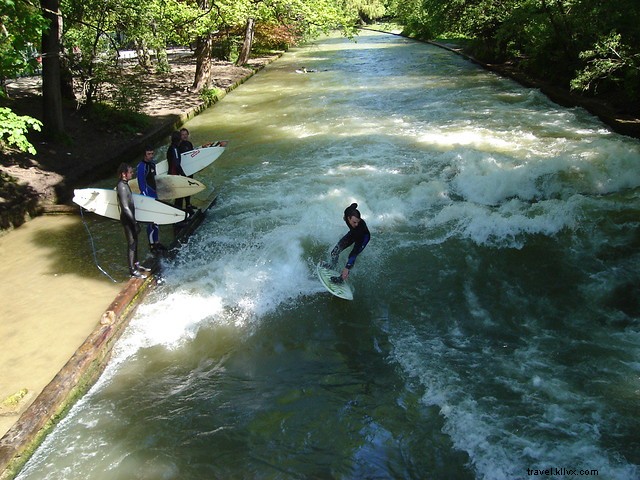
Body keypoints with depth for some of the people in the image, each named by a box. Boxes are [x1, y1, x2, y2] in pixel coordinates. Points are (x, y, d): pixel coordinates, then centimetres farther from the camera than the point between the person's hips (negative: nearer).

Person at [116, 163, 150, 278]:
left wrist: (134, 221, 19)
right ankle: (132, 270, 6)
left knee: (135, 241, 18)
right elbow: (125, 207, -24)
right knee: (131, 244, -2)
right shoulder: (122, 187, -21)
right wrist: (135, 223, -22)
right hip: (127, 219, -9)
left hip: (130, 217, 9)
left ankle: (136, 264, 30)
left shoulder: (125, 184, 8)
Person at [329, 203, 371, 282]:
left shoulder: (361, 227, -46)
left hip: (363, 236, -6)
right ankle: (332, 268, 29)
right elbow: (354, 205, -8)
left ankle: (342, 278, -13)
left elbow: (356, 250, -47)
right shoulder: (348, 211, -35)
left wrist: (347, 268, -50)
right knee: (335, 251, 2)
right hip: (353, 233, 6)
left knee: (353, 256, -26)